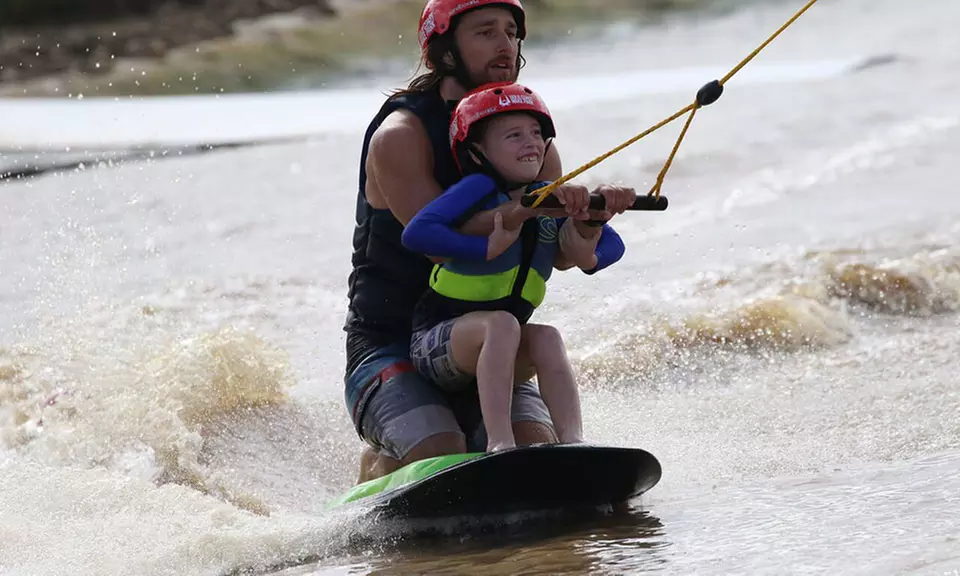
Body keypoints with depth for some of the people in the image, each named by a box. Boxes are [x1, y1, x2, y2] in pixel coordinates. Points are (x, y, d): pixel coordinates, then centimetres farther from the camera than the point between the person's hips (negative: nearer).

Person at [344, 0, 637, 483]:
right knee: (440, 458, -28)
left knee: (537, 449, -20)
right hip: (389, 347, -5)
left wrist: (590, 215, -26)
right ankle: (377, 462, 9)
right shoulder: (399, 135, -11)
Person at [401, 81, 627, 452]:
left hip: (501, 346, 5)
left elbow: (611, 243, 15)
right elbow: (415, 233, -25)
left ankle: (573, 443, -35)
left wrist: (588, 259, -7)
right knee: (501, 323, -32)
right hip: (435, 343, -5)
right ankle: (499, 444, -42)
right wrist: (487, 247, -29)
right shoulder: (479, 188, -12)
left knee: (547, 339, -23)